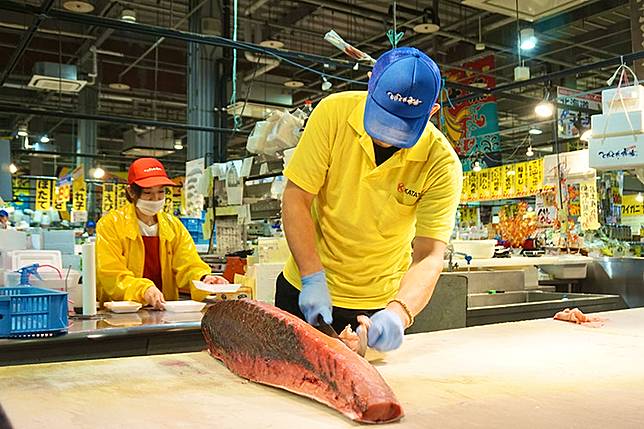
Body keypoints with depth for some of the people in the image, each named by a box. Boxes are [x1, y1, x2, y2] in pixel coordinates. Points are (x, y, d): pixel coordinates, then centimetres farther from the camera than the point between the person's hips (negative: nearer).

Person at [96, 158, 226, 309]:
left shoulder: (174, 226, 12)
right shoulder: (110, 224, -2)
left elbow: (189, 266, 3)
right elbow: (111, 276, -11)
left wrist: (204, 279, -20)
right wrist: (143, 290, -29)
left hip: (166, 311, 2)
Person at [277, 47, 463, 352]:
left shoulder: (442, 164, -19)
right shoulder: (334, 112, -18)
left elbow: (428, 257, -24)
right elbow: (295, 199, -16)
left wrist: (398, 313, -42)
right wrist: (314, 279, -23)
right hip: (304, 290, 1)